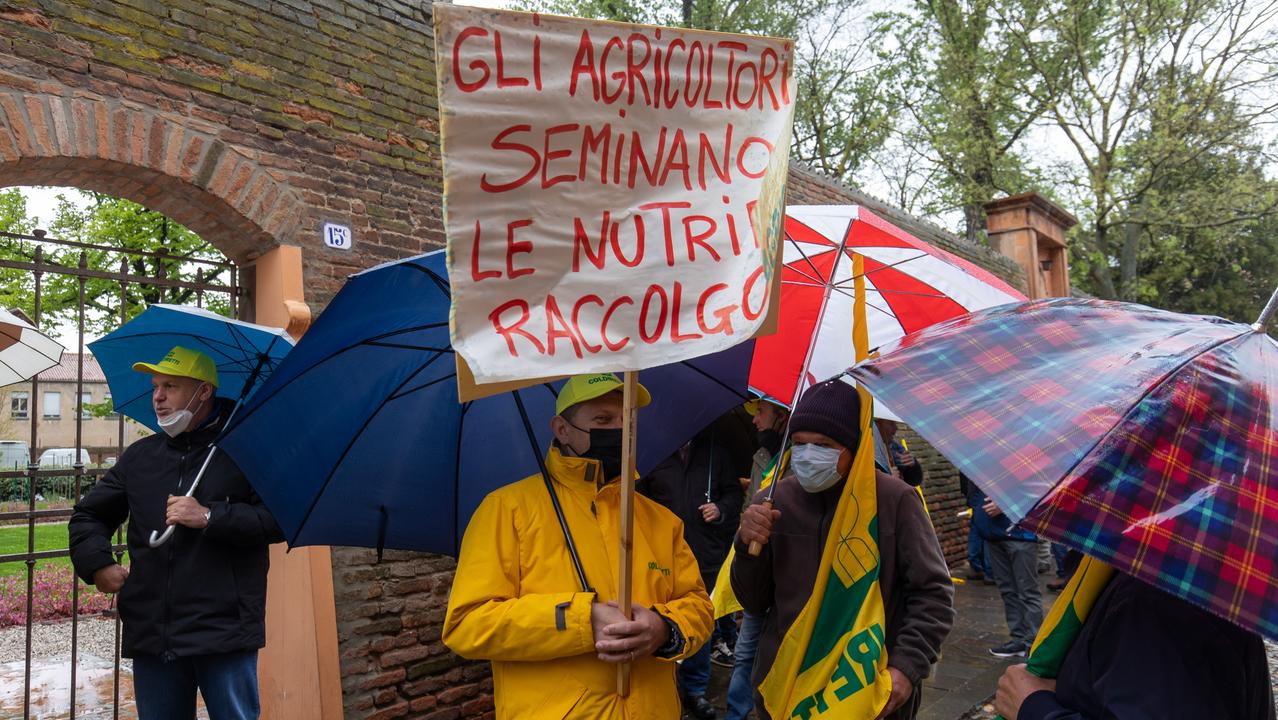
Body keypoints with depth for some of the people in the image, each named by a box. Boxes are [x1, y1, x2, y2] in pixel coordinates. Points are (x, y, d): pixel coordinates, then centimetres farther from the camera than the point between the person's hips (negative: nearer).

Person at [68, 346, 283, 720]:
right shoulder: (140, 456, 15)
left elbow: (279, 519, -12)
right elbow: (87, 516, 22)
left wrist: (209, 516, -18)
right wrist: (97, 564, 5)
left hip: (224, 634, -5)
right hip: (150, 634, 5)